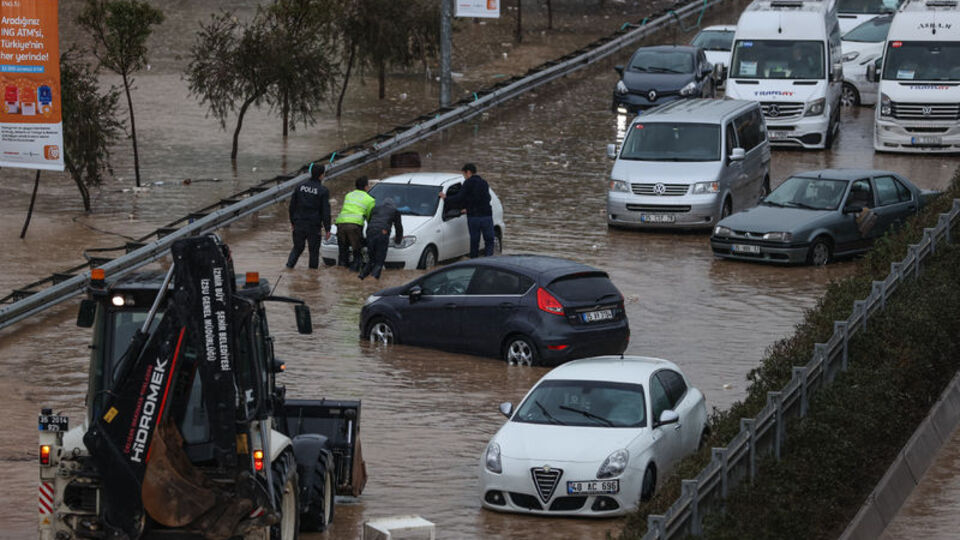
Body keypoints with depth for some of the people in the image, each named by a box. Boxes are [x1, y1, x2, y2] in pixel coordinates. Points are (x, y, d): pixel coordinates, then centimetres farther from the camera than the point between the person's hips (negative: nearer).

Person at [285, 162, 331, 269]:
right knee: (314, 250, 8)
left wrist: (292, 222, 19)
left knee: (297, 247, 16)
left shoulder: (300, 187, 3)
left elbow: (292, 206, 9)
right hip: (314, 226, -4)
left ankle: (289, 265, 2)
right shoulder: (323, 191, -9)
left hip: (299, 224, 4)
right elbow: (326, 212, -9)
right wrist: (327, 229, -4)